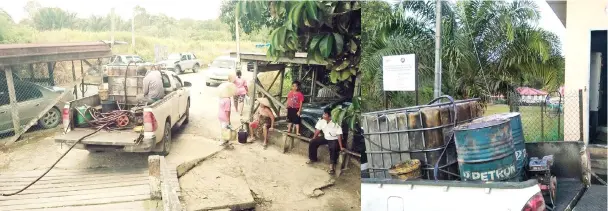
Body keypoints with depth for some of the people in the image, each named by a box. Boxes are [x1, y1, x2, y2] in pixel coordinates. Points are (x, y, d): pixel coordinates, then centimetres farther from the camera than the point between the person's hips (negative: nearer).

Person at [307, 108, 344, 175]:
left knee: (333, 148, -37)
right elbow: (317, 130, 2)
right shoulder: (321, 121, -10)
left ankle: (332, 165, -24)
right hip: (325, 138, 6)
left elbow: (339, 136, -25)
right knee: (313, 142, -7)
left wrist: (341, 147, -25)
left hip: (334, 139, -6)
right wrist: (313, 139, 0)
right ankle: (312, 158, 11)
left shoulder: (336, 124, -28)